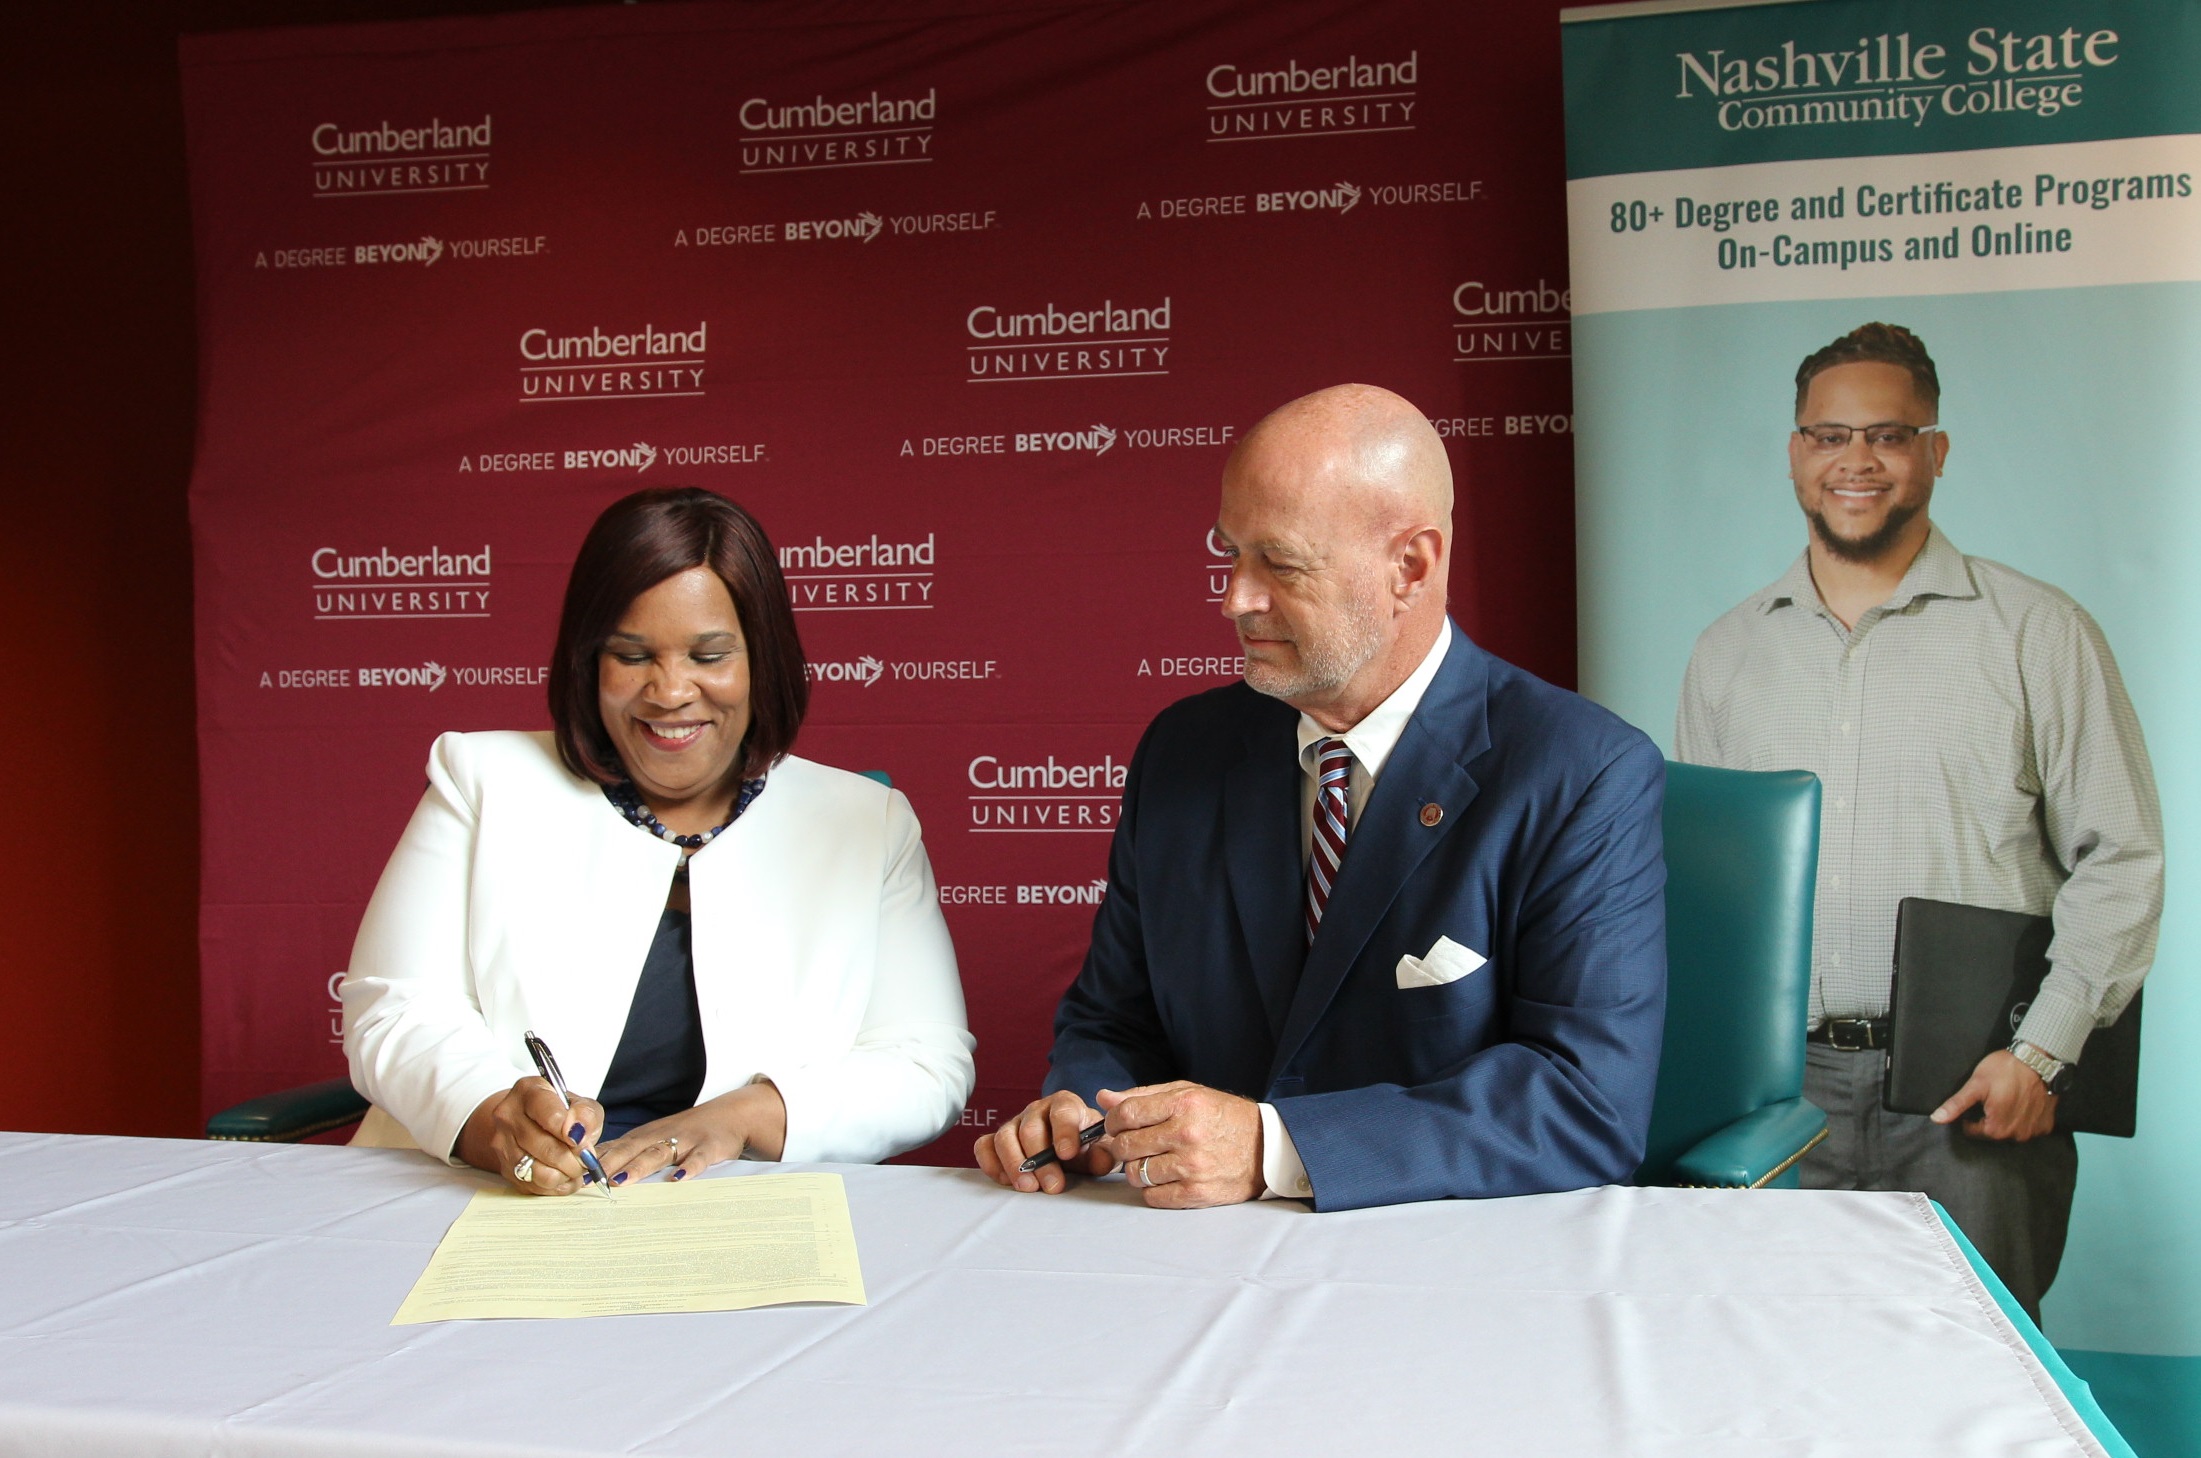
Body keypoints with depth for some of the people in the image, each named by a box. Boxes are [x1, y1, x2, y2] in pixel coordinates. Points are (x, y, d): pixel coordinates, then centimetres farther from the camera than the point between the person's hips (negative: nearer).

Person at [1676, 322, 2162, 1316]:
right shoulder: (1728, 653, 12)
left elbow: (2119, 859, 0)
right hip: (1777, 1086, 3)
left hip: (1971, 1095, -2)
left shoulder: (2038, 633, 2)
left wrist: (2042, 1051, -10)